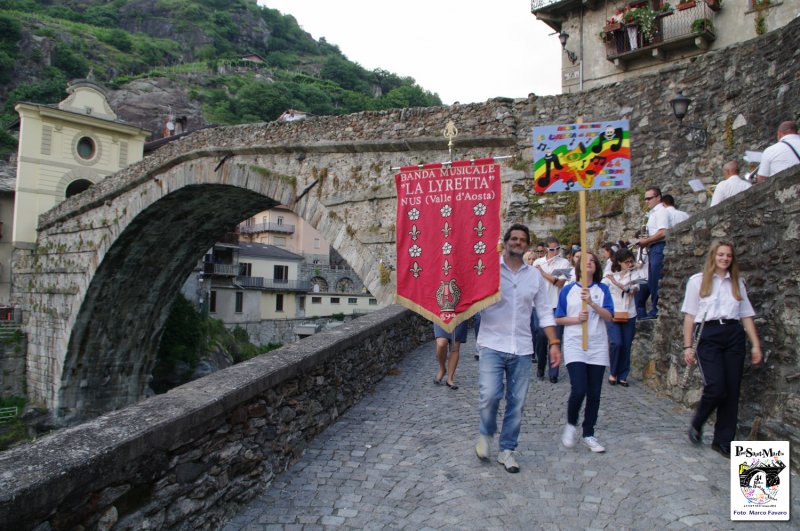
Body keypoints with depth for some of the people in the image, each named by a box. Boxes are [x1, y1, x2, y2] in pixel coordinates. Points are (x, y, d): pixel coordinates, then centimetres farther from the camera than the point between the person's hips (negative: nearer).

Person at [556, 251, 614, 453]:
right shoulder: (568, 290, 3)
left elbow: (608, 316, -5)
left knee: (594, 394, 6)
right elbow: (558, 319, 5)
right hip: (574, 345, -2)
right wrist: (576, 319, -13)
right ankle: (571, 424, 13)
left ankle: (589, 434, 21)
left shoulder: (602, 289, 6)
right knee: (578, 390, -14)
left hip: (597, 347, 2)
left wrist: (591, 302, -18)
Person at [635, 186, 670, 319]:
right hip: (652, 249, 10)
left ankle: (656, 310, -4)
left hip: (658, 248, -10)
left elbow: (662, 233, -19)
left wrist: (646, 241, -11)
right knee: (651, 281, 11)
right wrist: (645, 241, 6)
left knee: (655, 281, -8)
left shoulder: (661, 211, -8)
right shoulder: (652, 213, 21)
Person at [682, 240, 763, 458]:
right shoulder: (698, 281, 5)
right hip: (708, 335, -4)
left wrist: (756, 345, 7)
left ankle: (723, 441, 16)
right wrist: (688, 346, -1)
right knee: (716, 388, -14)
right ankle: (696, 424, 14)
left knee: (731, 391, 3)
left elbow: (746, 315, 14)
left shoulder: (738, 283, 15)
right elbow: (689, 316, 3)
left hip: (734, 336, 4)